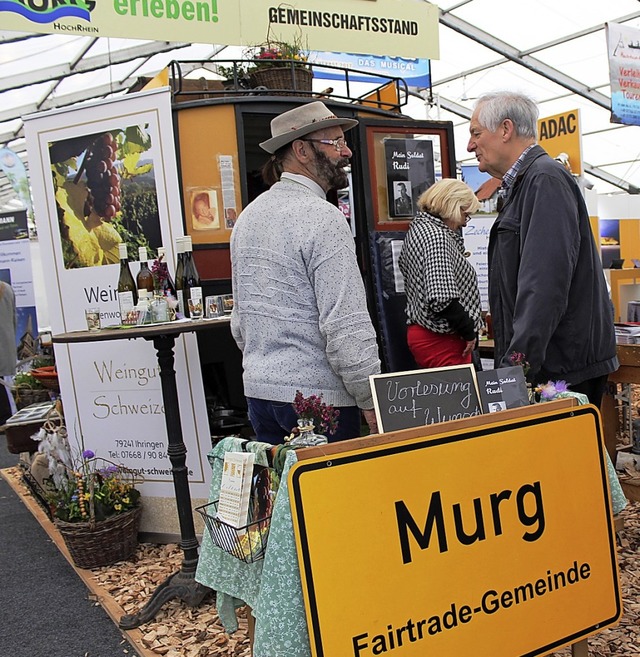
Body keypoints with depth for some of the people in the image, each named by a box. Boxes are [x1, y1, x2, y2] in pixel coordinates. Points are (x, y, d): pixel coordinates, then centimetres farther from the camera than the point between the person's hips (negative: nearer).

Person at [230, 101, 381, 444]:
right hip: (316, 397, -8)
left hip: (258, 390, 8)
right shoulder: (322, 217, -15)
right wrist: (372, 402, -13)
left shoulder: (249, 215, 11)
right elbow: (346, 324, -20)